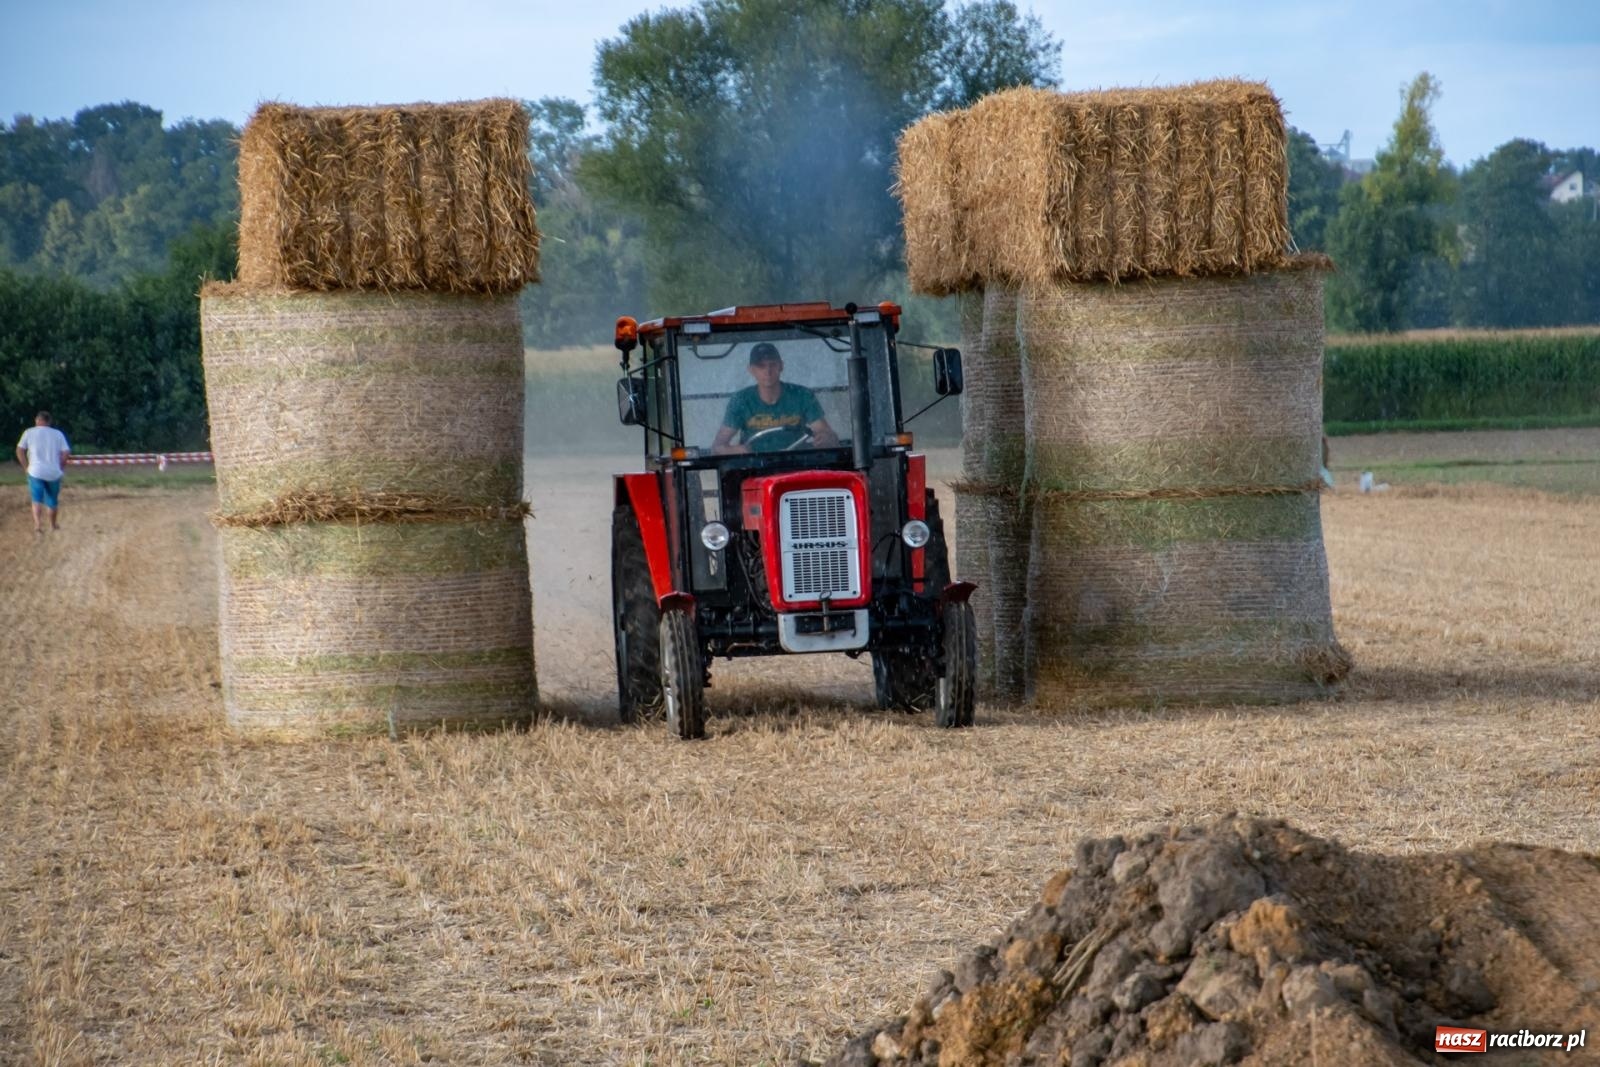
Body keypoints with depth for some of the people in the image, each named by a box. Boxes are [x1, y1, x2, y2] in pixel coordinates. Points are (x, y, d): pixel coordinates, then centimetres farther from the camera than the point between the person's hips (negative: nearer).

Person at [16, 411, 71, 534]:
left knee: (37, 500, 0)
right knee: (53, 500, 17)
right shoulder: (58, 434, 6)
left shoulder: (29, 432, 3)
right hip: (54, 473, 2)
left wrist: (27, 466, 7)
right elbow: (66, 453, -1)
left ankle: (38, 523, -21)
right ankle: (54, 525, 32)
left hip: (36, 472, -2)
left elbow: (20, 451, -1)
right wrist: (59, 466, 9)